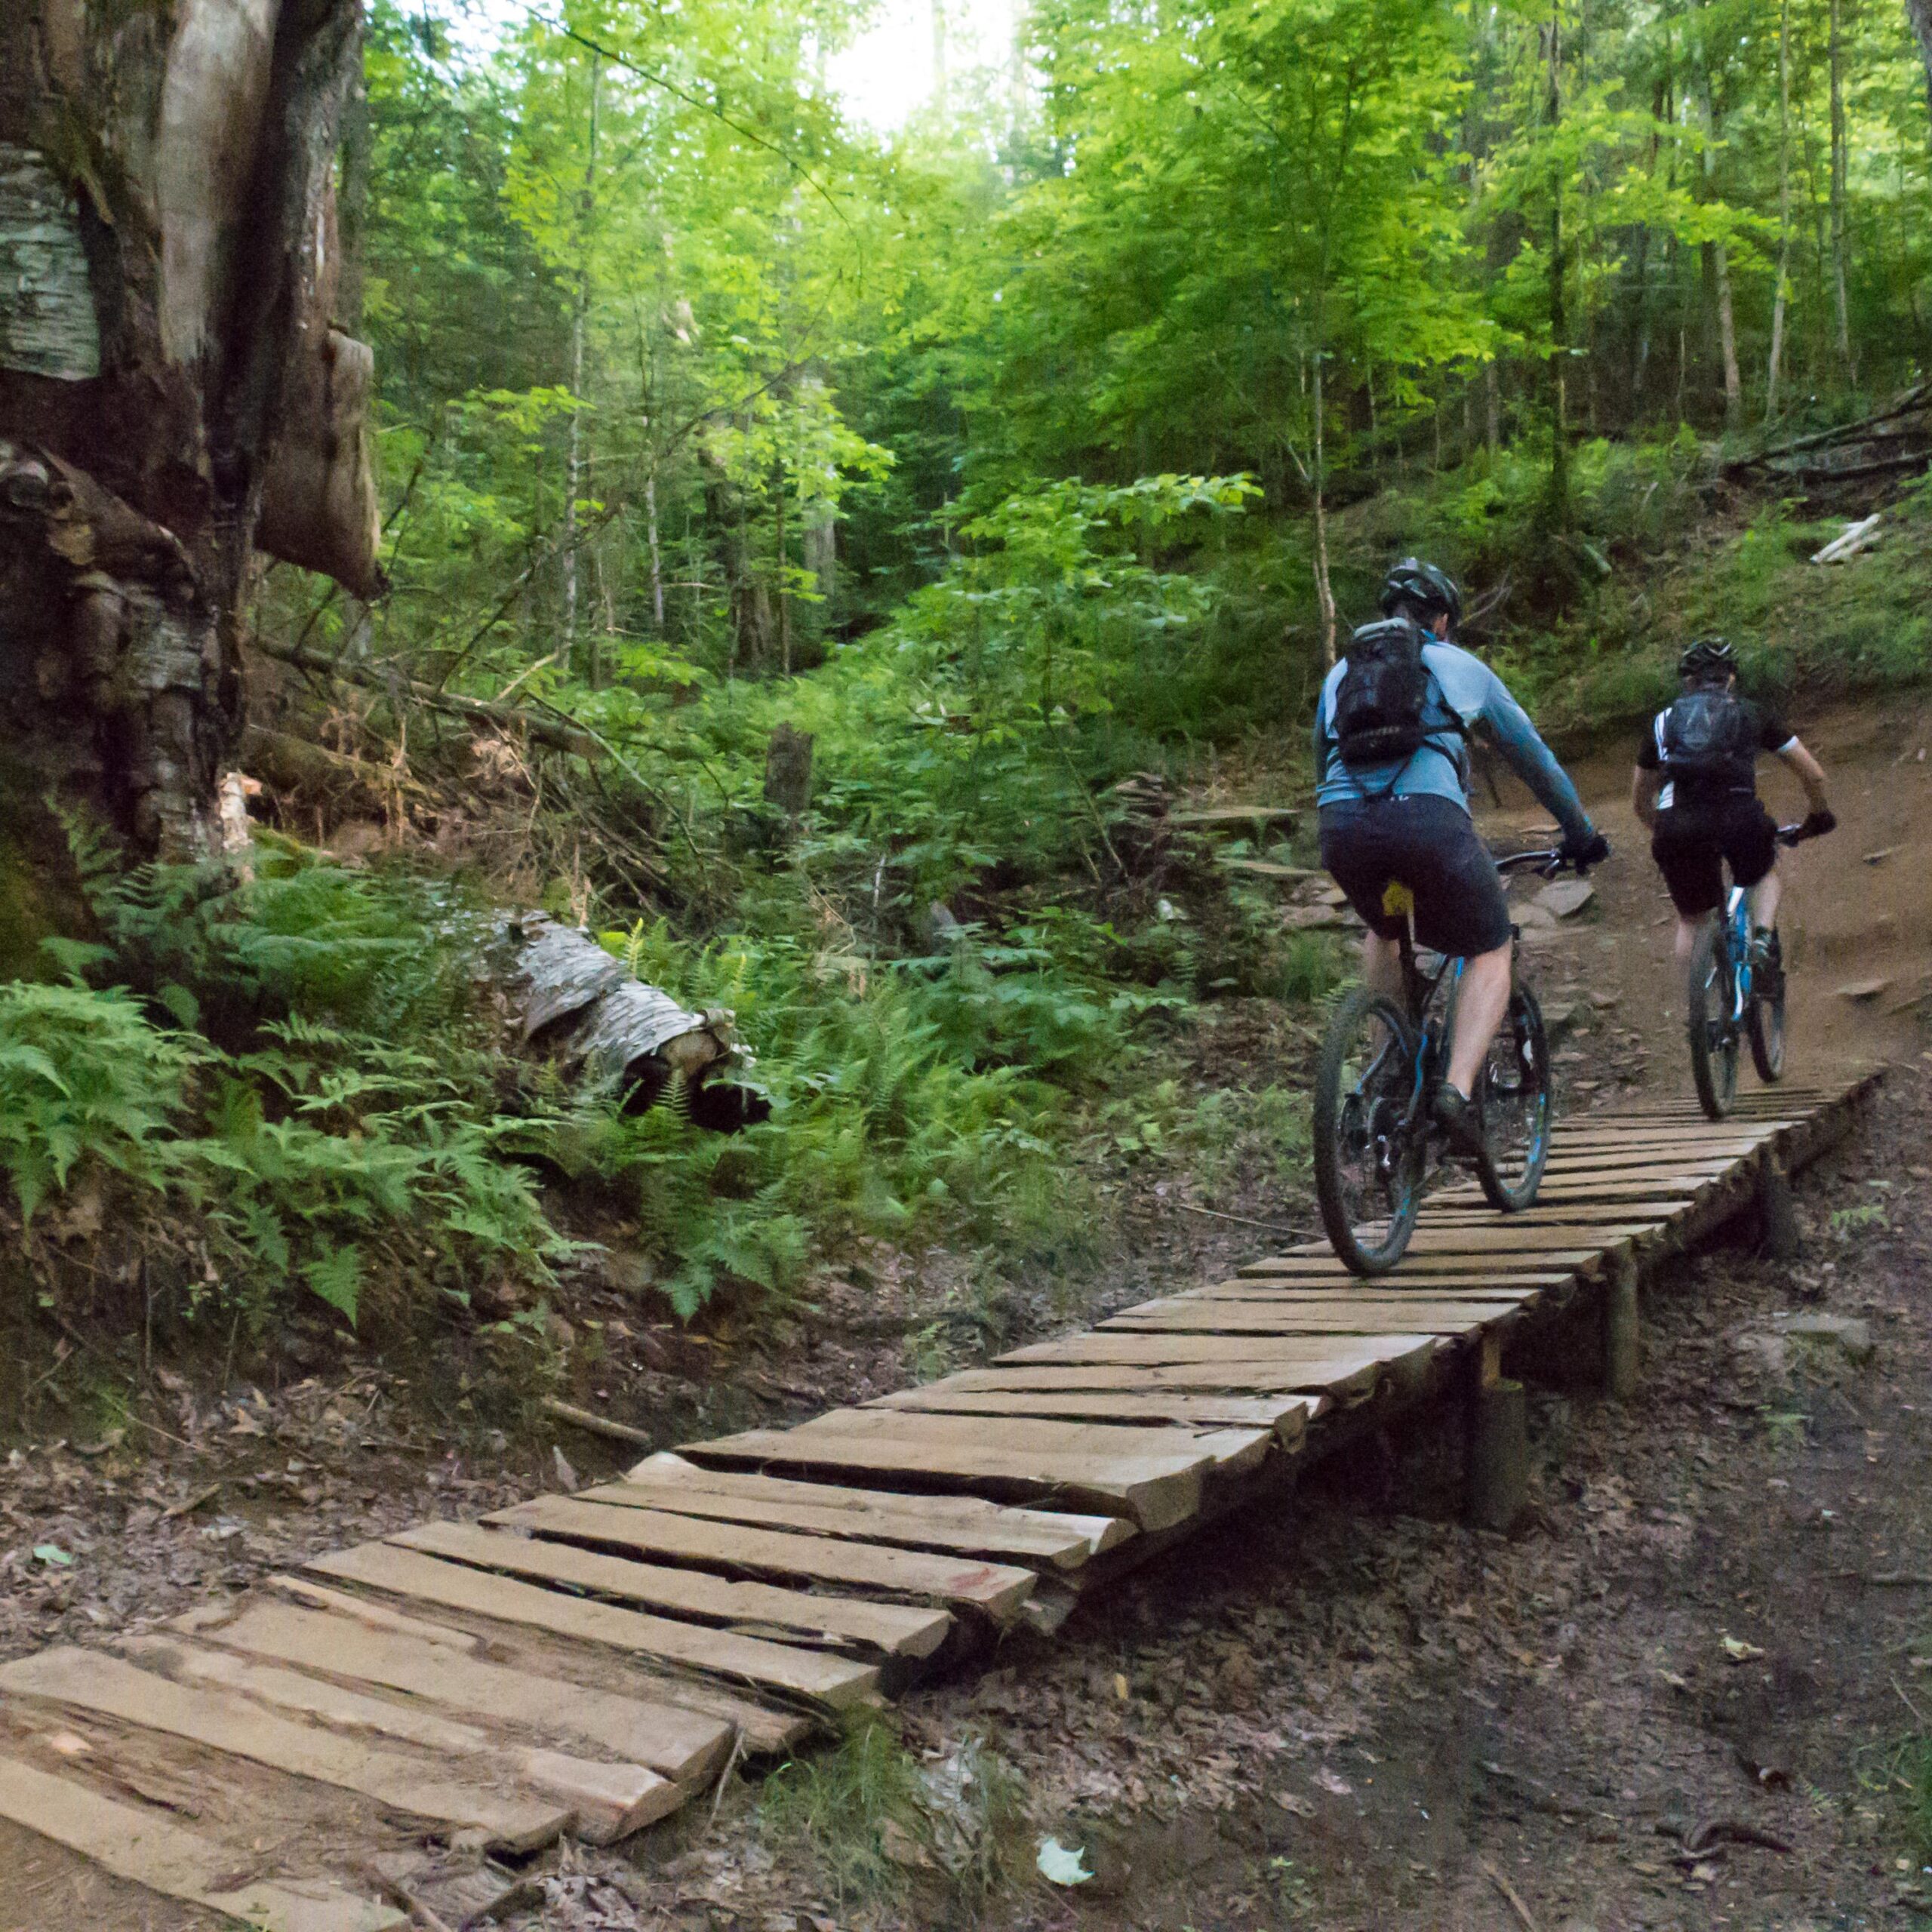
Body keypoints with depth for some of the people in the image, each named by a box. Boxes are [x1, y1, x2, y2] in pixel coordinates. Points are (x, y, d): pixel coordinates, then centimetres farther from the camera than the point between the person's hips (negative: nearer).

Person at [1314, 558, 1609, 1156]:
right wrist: (1581, 832, 44)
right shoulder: (1461, 666, 25)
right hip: (1429, 818, -3)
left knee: (1384, 933, 33)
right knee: (1490, 952, 17)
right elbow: (1532, 755, 33)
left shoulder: (1340, 673, 30)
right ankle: (1459, 1089, -3)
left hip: (1341, 824, 3)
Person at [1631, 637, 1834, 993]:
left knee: (1691, 920, 23)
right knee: (1766, 875, 32)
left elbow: (1640, 799, 36)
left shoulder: (1664, 720, 27)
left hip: (1676, 825, 1)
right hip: (1737, 815, -1)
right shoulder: (1752, 716, 23)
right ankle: (1763, 940, 7)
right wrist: (1819, 816, 45)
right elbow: (1814, 775, 26)